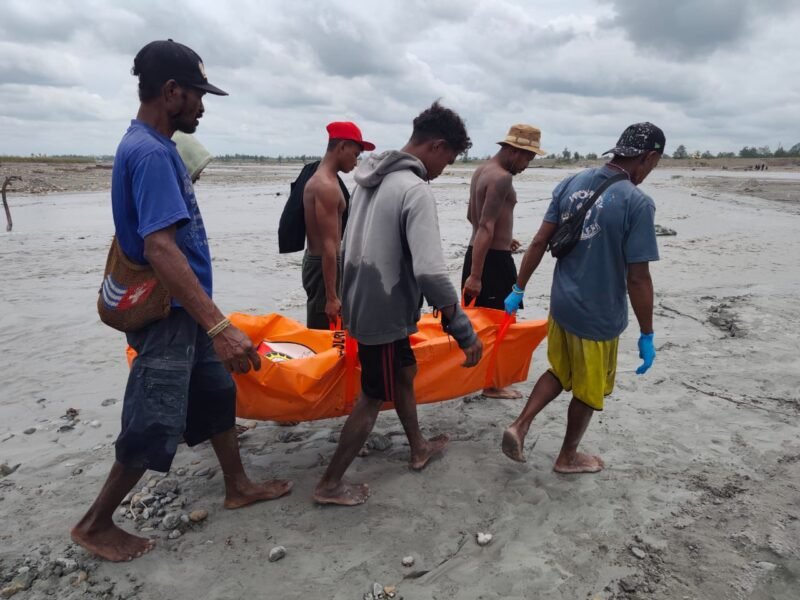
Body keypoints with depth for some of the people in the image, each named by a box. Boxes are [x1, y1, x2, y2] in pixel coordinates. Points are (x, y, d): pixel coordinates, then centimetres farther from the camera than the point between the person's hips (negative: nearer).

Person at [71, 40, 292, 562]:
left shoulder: (154, 146, 10)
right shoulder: (150, 152, -21)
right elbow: (159, 248, -33)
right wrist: (219, 325, -39)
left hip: (184, 311, 10)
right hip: (167, 316, -10)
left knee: (217, 395, 18)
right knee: (154, 427, 1)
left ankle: (238, 487, 34)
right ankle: (95, 525, 21)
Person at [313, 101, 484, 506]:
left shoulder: (371, 177, 6)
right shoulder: (416, 191, -23)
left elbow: (350, 245, 13)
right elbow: (430, 273, -31)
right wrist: (464, 330, -24)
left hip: (363, 303, 9)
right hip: (385, 313, -9)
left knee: (405, 372, 25)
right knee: (373, 398, 7)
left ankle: (418, 449, 44)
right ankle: (330, 484, 20)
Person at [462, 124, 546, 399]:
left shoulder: (481, 171, 11)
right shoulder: (502, 178, -19)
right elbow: (485, 228, -26)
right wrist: (476, 275, -28)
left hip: (477, 253, 10)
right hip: (494, 260, -9)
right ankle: (492, 384, 14)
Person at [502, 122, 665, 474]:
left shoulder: (571, 184, -1)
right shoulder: (637, 202, -19)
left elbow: (539, 243, 1)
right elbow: (637, 278, -18)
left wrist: (518, 290, 9)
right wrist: (647, 335, -8)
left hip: (561, 304, 6)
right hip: (599, 317, -5)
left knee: (560, 372, 27)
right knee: (588, 390, 16)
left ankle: (520, 426, 14)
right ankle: (568, 457, 34)